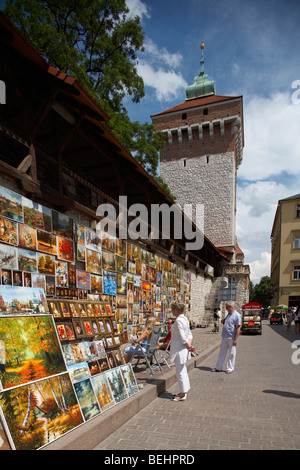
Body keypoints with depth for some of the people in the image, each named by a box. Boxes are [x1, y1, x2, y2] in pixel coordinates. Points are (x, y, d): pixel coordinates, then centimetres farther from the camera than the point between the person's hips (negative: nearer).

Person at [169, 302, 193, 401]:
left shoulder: (179, 320, -22)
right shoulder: (185, 319, 10)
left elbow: (182, 337, -23)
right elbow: (190, 334, 13)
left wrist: (188, 346, -10)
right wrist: (189, 345, 0)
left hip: (179, 349, -10)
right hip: (183, 349, 10)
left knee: (180, 372, 2)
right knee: (183, 370, 19)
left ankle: (182, 394, 13)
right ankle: (184, 391, 30)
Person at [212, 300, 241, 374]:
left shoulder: (237, 315, -13)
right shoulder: (229, 314, 13)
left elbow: (238, 328, -16)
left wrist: (235, 340, -19)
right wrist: (223, 322, 3)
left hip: (231, 338, -8)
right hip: (224, 337, 8)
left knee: (232, 354, 6)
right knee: (222, 352, 13)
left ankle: (230, 368, 18)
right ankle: (218, 367, 21)